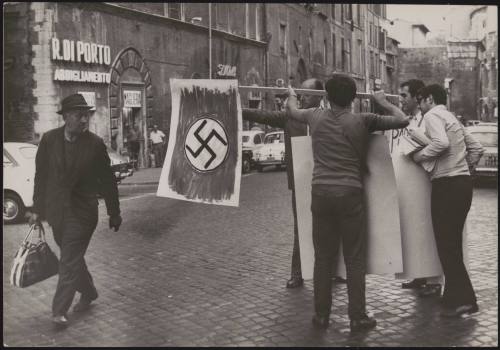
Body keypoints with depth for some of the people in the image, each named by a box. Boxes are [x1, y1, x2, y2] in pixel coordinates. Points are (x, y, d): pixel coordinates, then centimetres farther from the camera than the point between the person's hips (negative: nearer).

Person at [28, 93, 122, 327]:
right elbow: (41, 176, 4)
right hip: (56, 211, 4)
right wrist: (37, 209, 5)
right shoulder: (49, 139, -2)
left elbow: (107, 180, -1)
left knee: (69, 261, -5)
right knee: (72, 257, 16)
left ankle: (60, 310, 2)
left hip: (81, 212, -3)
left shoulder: (95, 144, -8)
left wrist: (114, 213, 4)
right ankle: (88, 293, 37)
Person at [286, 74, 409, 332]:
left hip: (321, 192, 3)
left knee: (323, 257, 11)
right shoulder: (363, 121, -3)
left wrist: (291, 96, 48)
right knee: (354, 258, 5)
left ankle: (321, 315, 17)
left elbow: (292, 111, 27)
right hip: (350, 194, -3)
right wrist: (383, 102, 20)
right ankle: (357, 317, 9)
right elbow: (403, 120, 4)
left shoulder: (315, 117, 6)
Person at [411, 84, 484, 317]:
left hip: (447, 184, -9)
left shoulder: (432, 115, -5)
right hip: (463, 183, 9)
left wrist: (419, 156, -10)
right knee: (452, 243, 14)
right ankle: (456, 296, 19)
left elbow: (441, 142, -24)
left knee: (446, 244, -4)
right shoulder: (452, 119, 22)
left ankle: (461, 299, -4)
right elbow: (476, 148, 22)